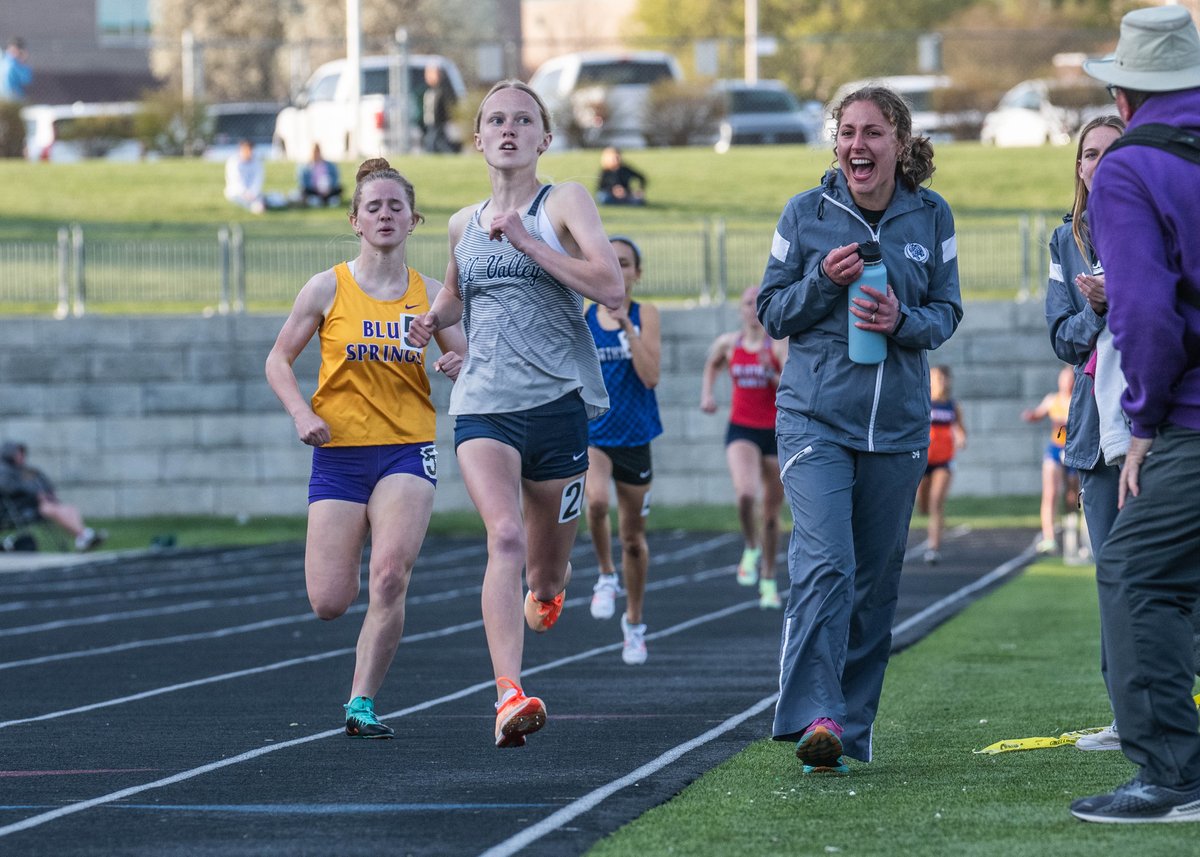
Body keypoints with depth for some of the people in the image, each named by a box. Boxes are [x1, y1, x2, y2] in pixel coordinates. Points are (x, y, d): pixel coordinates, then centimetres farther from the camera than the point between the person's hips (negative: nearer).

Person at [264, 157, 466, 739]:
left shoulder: (430, 294, 4)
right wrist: (302, 413, -10)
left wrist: (457, 366, -15)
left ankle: (362, 703, -9)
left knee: (389, 577, -20)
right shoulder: (328, 289, 0)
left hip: (408, 450, 0)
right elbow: (279, 360, 7)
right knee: (329, 603, -4)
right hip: (339, 452, 0)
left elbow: (466, 359, 9)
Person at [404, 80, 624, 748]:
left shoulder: (564, 202, 0)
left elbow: (612, 288, -14)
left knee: (547, 580, 10)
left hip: (558, 401, -2)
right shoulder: (464, 224, 14)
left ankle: (547, 587, 49)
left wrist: (527, 241, -17)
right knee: (505, 537, -25)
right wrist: (431, 322, 11)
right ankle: (510, 693, -34)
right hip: (482, 405, 2)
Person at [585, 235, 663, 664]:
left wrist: (626, 325, -21)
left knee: (633, 536, 10)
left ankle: (634, 622, 29)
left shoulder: (645, 315, -3)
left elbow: (650, 375, -14)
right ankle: (606, 576, -5)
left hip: (634, 436, 0)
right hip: (590, 434, 0)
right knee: (597, 501, -31)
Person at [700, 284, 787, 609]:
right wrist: (706, 394, 11)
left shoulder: (779, 345, -7)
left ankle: (769, 581, 24)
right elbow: (711, 366, 25)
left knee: (771, 511, 8)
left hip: (775, 433, -1)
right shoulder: (727, 343, 3)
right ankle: (751, 549, 0)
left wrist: (772, 374, -31)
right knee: (745, 494, -27)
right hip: (741, 431, 1)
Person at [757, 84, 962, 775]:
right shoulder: (806, 214, 0)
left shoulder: (931, 217, 4)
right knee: (825, 565, -19)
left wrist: (903, 320, -14)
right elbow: (772, 312, 5)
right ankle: (816, 718, -23)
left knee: (876, 580, 7)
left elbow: (948, 313, 8)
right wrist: (824, 280, -14)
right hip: (816, 415, -3)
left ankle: (854, 729, 17)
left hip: (898, 425, 3)